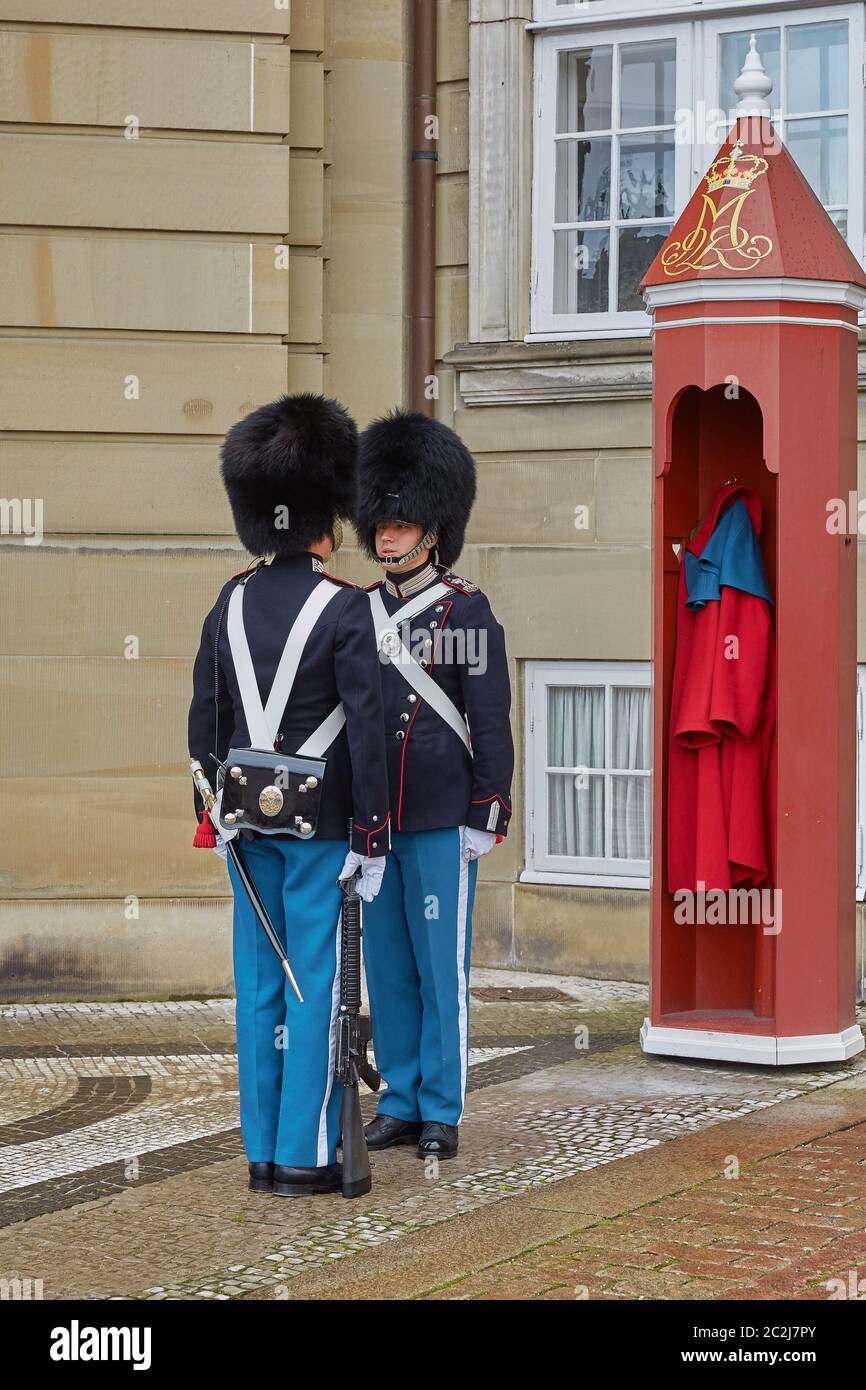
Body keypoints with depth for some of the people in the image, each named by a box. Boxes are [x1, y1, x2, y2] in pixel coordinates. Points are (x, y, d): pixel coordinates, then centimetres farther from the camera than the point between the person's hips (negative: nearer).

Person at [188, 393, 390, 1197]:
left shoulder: (231, 603, 6)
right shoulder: (345, 609, -11)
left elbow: (204, 723, 10)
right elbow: (366, 731, -14)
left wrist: (212, 814, 18)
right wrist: (373, 837, -9)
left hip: (249, 821, 5)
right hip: (322, 824, -5)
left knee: (258, 981, 9)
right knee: (317, 983, 0)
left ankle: (262, 1150, 15)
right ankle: (306, 1155, 2)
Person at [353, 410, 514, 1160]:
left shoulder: (467, 611, -5)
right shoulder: (362, 610, 10)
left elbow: (491, 722, -6)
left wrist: (486, 817, -10)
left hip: (440, 821, -5)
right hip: (372, 819, 5)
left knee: (441, 966, 0)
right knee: (388, 965, 9)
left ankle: (442, 1113, 7)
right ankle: (402, 1102, 17)